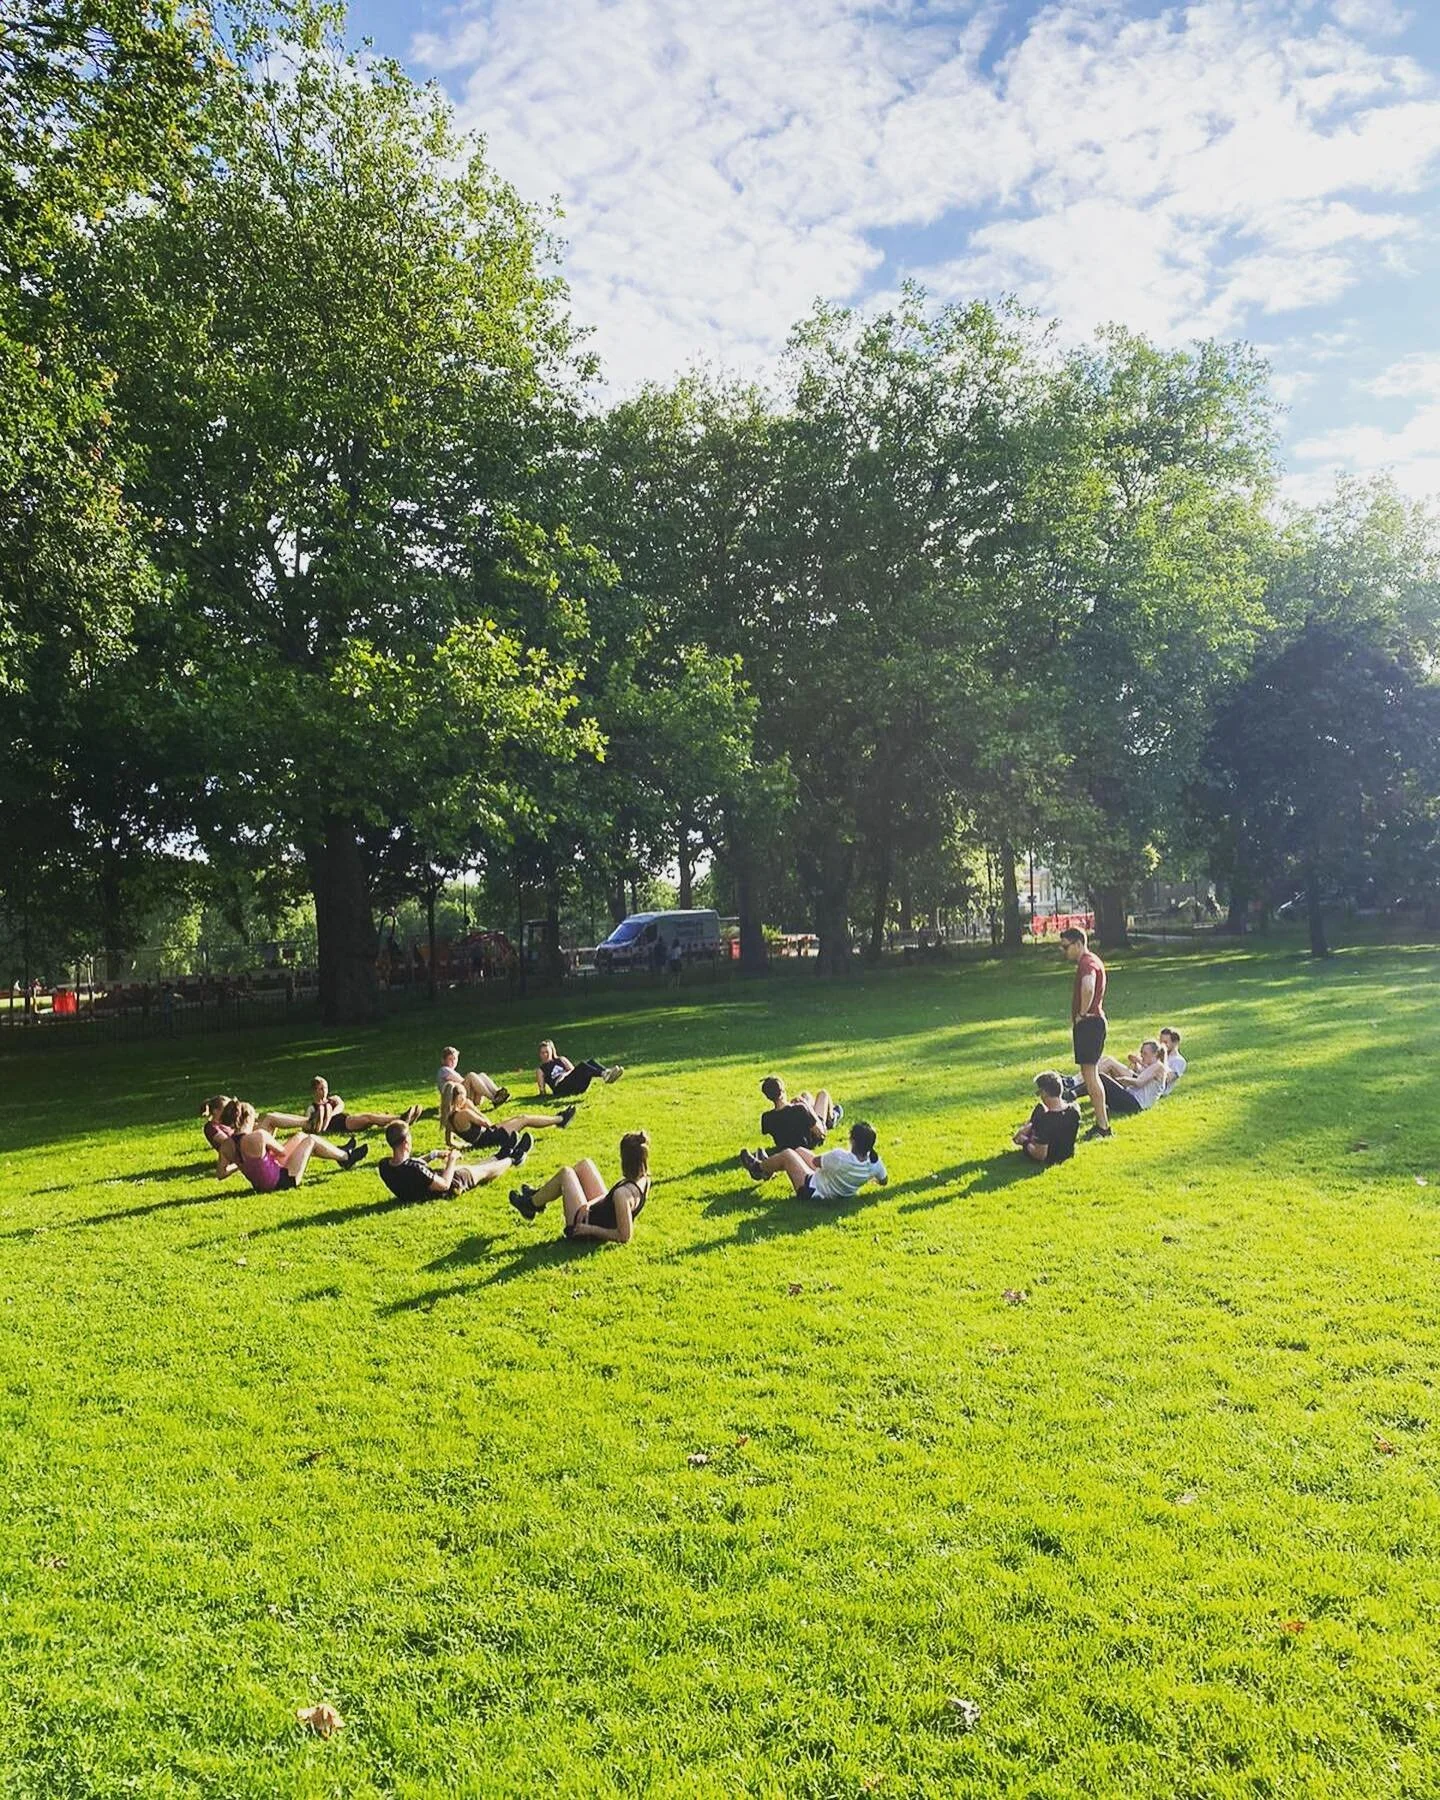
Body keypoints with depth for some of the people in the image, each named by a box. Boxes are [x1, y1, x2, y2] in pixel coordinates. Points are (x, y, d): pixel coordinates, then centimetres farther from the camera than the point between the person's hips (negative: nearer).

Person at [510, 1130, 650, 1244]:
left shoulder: (623, 1193, -37)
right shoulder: (644, 1179, -12)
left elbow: (624, 1236, -34)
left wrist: (589, 1230, -25)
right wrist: (590, 1203, -9)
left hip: (583, 1225, -8)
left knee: (566, 1173, -1)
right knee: (585, 1164, 12)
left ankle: (531, 1205, 21)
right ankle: (540, 1195, 30)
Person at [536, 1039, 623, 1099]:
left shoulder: (561, 1060, 28)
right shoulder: (540, 1070, 20)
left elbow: (573, 1070, 13)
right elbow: (542, 1088, 13)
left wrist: (565, 1074, -5)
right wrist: (543, 1094, -6)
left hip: (576, 1086, 5)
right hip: (561, 1089, -5)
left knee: (590, 1061, -20)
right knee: (582, 1066, -30)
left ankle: (606, 1072, -47)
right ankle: (604, 1075, -55)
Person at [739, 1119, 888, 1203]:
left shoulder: (840, 1157, -39)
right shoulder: (875, 1162, -24)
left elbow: (815, 1161, -19)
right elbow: (884, 1181, -3)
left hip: (812, 1192, -7)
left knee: (786, 1154, 10)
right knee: (798, 1151, 22)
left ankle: (758, 1168, 38)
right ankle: (768, 1167, 48)